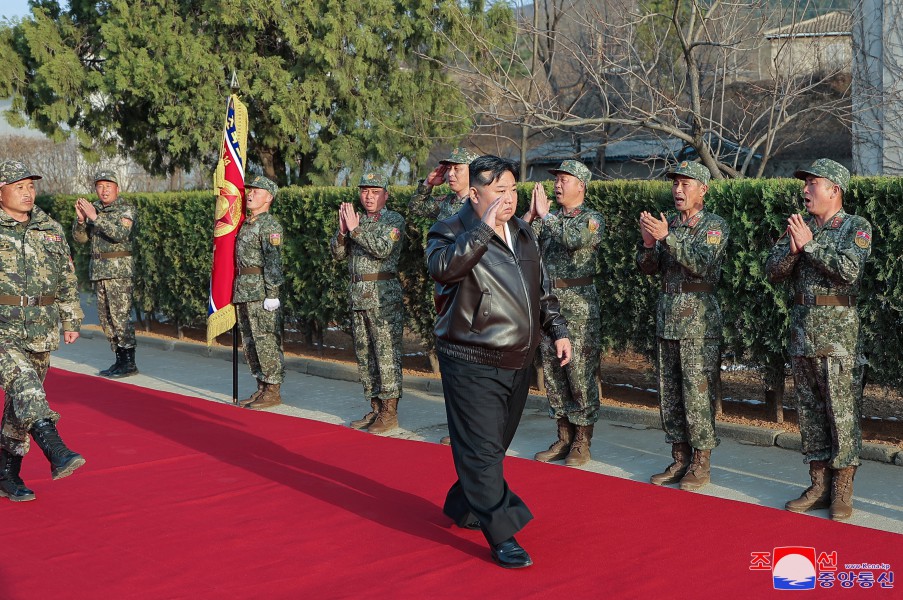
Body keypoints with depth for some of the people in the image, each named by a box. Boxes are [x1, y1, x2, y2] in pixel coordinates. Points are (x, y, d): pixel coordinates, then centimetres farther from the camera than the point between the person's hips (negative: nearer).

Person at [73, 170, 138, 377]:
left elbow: (120, 234, -21)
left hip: (119, 269, -7)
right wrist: (81, 219, -10)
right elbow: (80, 238, 9)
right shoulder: (94, 208, 13)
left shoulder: (127, 208, -5)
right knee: (105, 317, 8)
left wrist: (95, 217, -26)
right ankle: (119, 359, 15)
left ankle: (129, 363, -6)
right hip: (98, 270, 7)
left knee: (120, 316, -10)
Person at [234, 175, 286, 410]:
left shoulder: (270, 225, -10)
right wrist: (237, 291, 20)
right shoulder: (246, 224, 18)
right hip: (243, 292, 10)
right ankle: (262, 388, 21)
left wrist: (272, 293, -22)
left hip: (261, 293, -10)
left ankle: (273, 391, 0)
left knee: (267, 342, -6)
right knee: (249, 343, 13)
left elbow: (274, 261, -17)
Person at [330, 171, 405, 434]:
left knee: (387, 354, -6)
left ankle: (389, 413, -1)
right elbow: (338, 253, 9)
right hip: (358, 294, 7)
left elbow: (383, 249, -19)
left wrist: (355, 229, -17)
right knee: (364, 354, 10)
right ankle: (375, 408, 19)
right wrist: (342, 231, -8)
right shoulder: (356, 220, 15)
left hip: (384, 296, -7)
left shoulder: (394, 220, -3)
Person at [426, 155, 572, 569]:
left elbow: (542, 288, 20)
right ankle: (502, 537, -1)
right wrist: (483, 227, -34)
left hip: (517, 362, 7)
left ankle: (462, 507, 37)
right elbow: (443, 267, -35)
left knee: (493, 446, 18)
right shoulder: (451, 233, -11)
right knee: (482, 450, -6)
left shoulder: (522, 232, 11)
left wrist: (558, 330, 14)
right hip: (472, 364, -7)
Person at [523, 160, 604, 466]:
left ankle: (582, 443, 7)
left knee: (581, 373, -2)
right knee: (553, 371, 10)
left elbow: (573, 240, -25)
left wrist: (545, 214, -15)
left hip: (579, 305, -6)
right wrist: (531, 213, -7)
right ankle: (564, 438, 20)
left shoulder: (592, 219, -4)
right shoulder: (548, 218, 13)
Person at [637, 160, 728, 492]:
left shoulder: (715, 225, -4)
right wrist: (648, 243, -11)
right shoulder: (667, 224, 13)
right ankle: (680, 460, 19)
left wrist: (668, 237, -27)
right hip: (667, 316, 6)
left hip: (699, 321, -6)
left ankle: (701, 464, 7)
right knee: (669, 392, 9)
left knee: (698, 393, -3)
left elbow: (703, 263, -20)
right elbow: (649, 268, 9)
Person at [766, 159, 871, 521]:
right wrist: (792, 247, -12)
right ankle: (819, 486, 18)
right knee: (809, 411, 9)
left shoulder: (856, 227, -1)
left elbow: (850, 271, -18)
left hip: (837, 333, -6)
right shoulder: (799, 227, 14)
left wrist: (811, 245, -16)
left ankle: (842, 492, 6)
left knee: (842, 413, -2)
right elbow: (773, 272, 6)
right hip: (801, 330, 6)